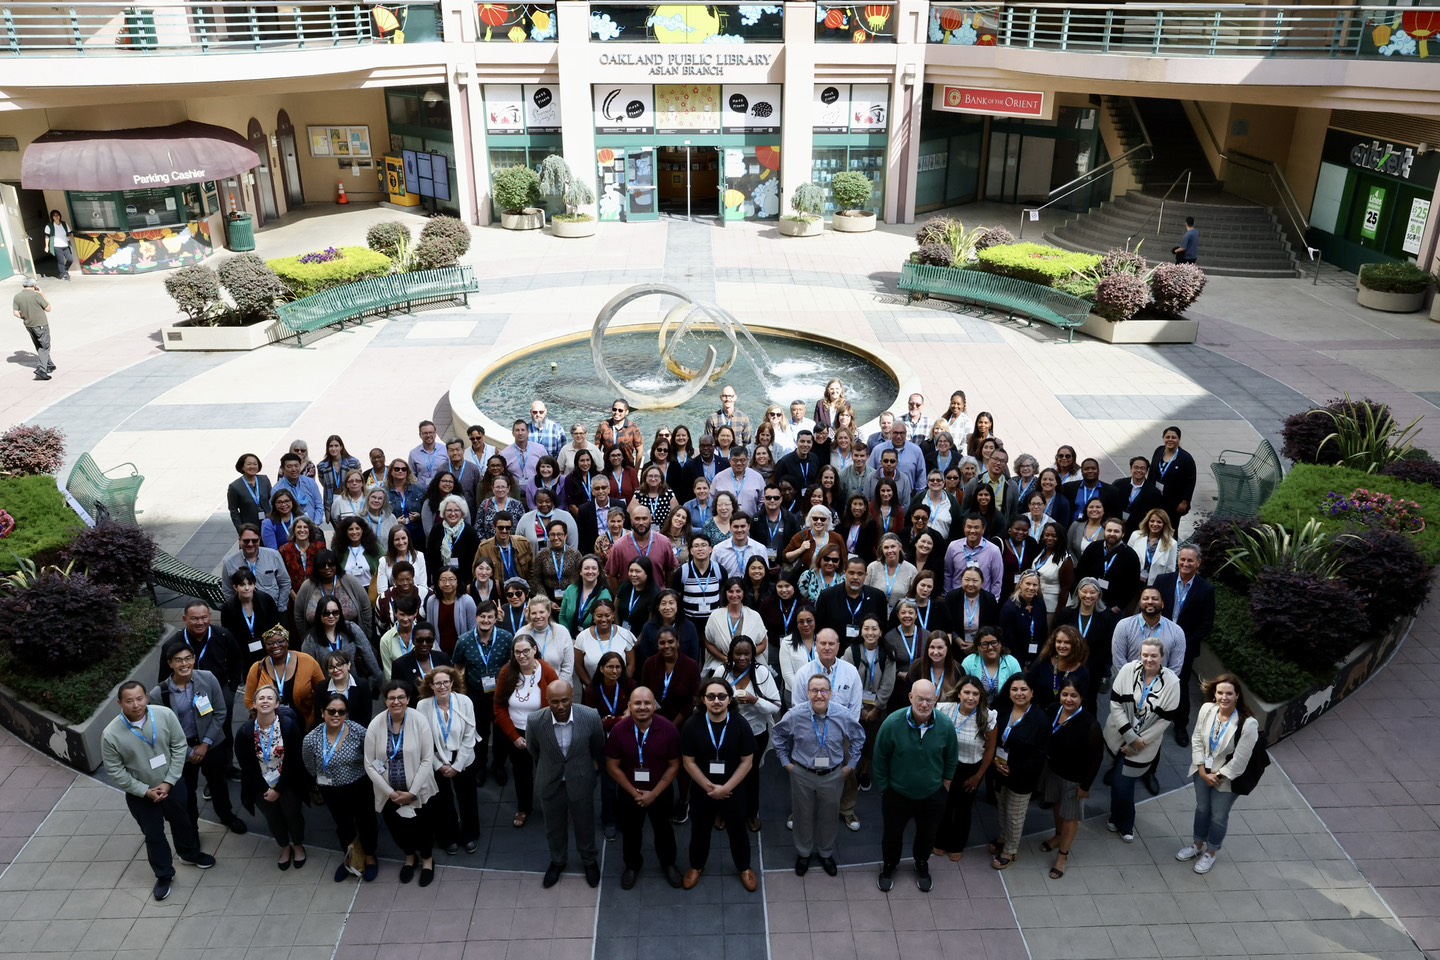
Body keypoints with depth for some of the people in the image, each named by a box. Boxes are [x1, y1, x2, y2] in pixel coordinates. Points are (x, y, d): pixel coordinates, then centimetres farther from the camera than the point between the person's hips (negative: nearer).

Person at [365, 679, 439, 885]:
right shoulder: (375, 725, -12)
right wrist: (390, 792, -11)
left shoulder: (419, 720, -17)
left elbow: (427, 759, -14)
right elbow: (369, 764, -7)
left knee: (422, 827, 7)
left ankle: (427, 859, 39)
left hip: (417, 790, -2)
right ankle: (409, 856, 47)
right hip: (389, 792, 2)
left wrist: (412, 792, -15)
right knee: (396, 828, 15)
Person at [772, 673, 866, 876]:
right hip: (802, 774, -1)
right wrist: (785, 761, 3)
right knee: (803, 816, 18)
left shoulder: (842, 717, -17)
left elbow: (859, 737, 4)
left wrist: (851, 764, 5)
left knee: (829, 817, 19)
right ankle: (803, 853, 42)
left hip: (833, 776, 1)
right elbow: (777, 735, 0)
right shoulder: (795, 715, -20)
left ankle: (826, 853, 43)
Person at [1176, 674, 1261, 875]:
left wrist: (1218, 775, -15)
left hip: (1227, 778, -4)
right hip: (1203, 771, 4)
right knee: (1201, 808, 23)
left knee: (1219, 816, 15)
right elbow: (1197, 739, -6)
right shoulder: (1207, 709, -17)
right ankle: (1197, 844, 45)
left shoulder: (1248, 724, -30)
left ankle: (1211, 853, 38)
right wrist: (1202, 769, -10)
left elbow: (1239, 760, -23)